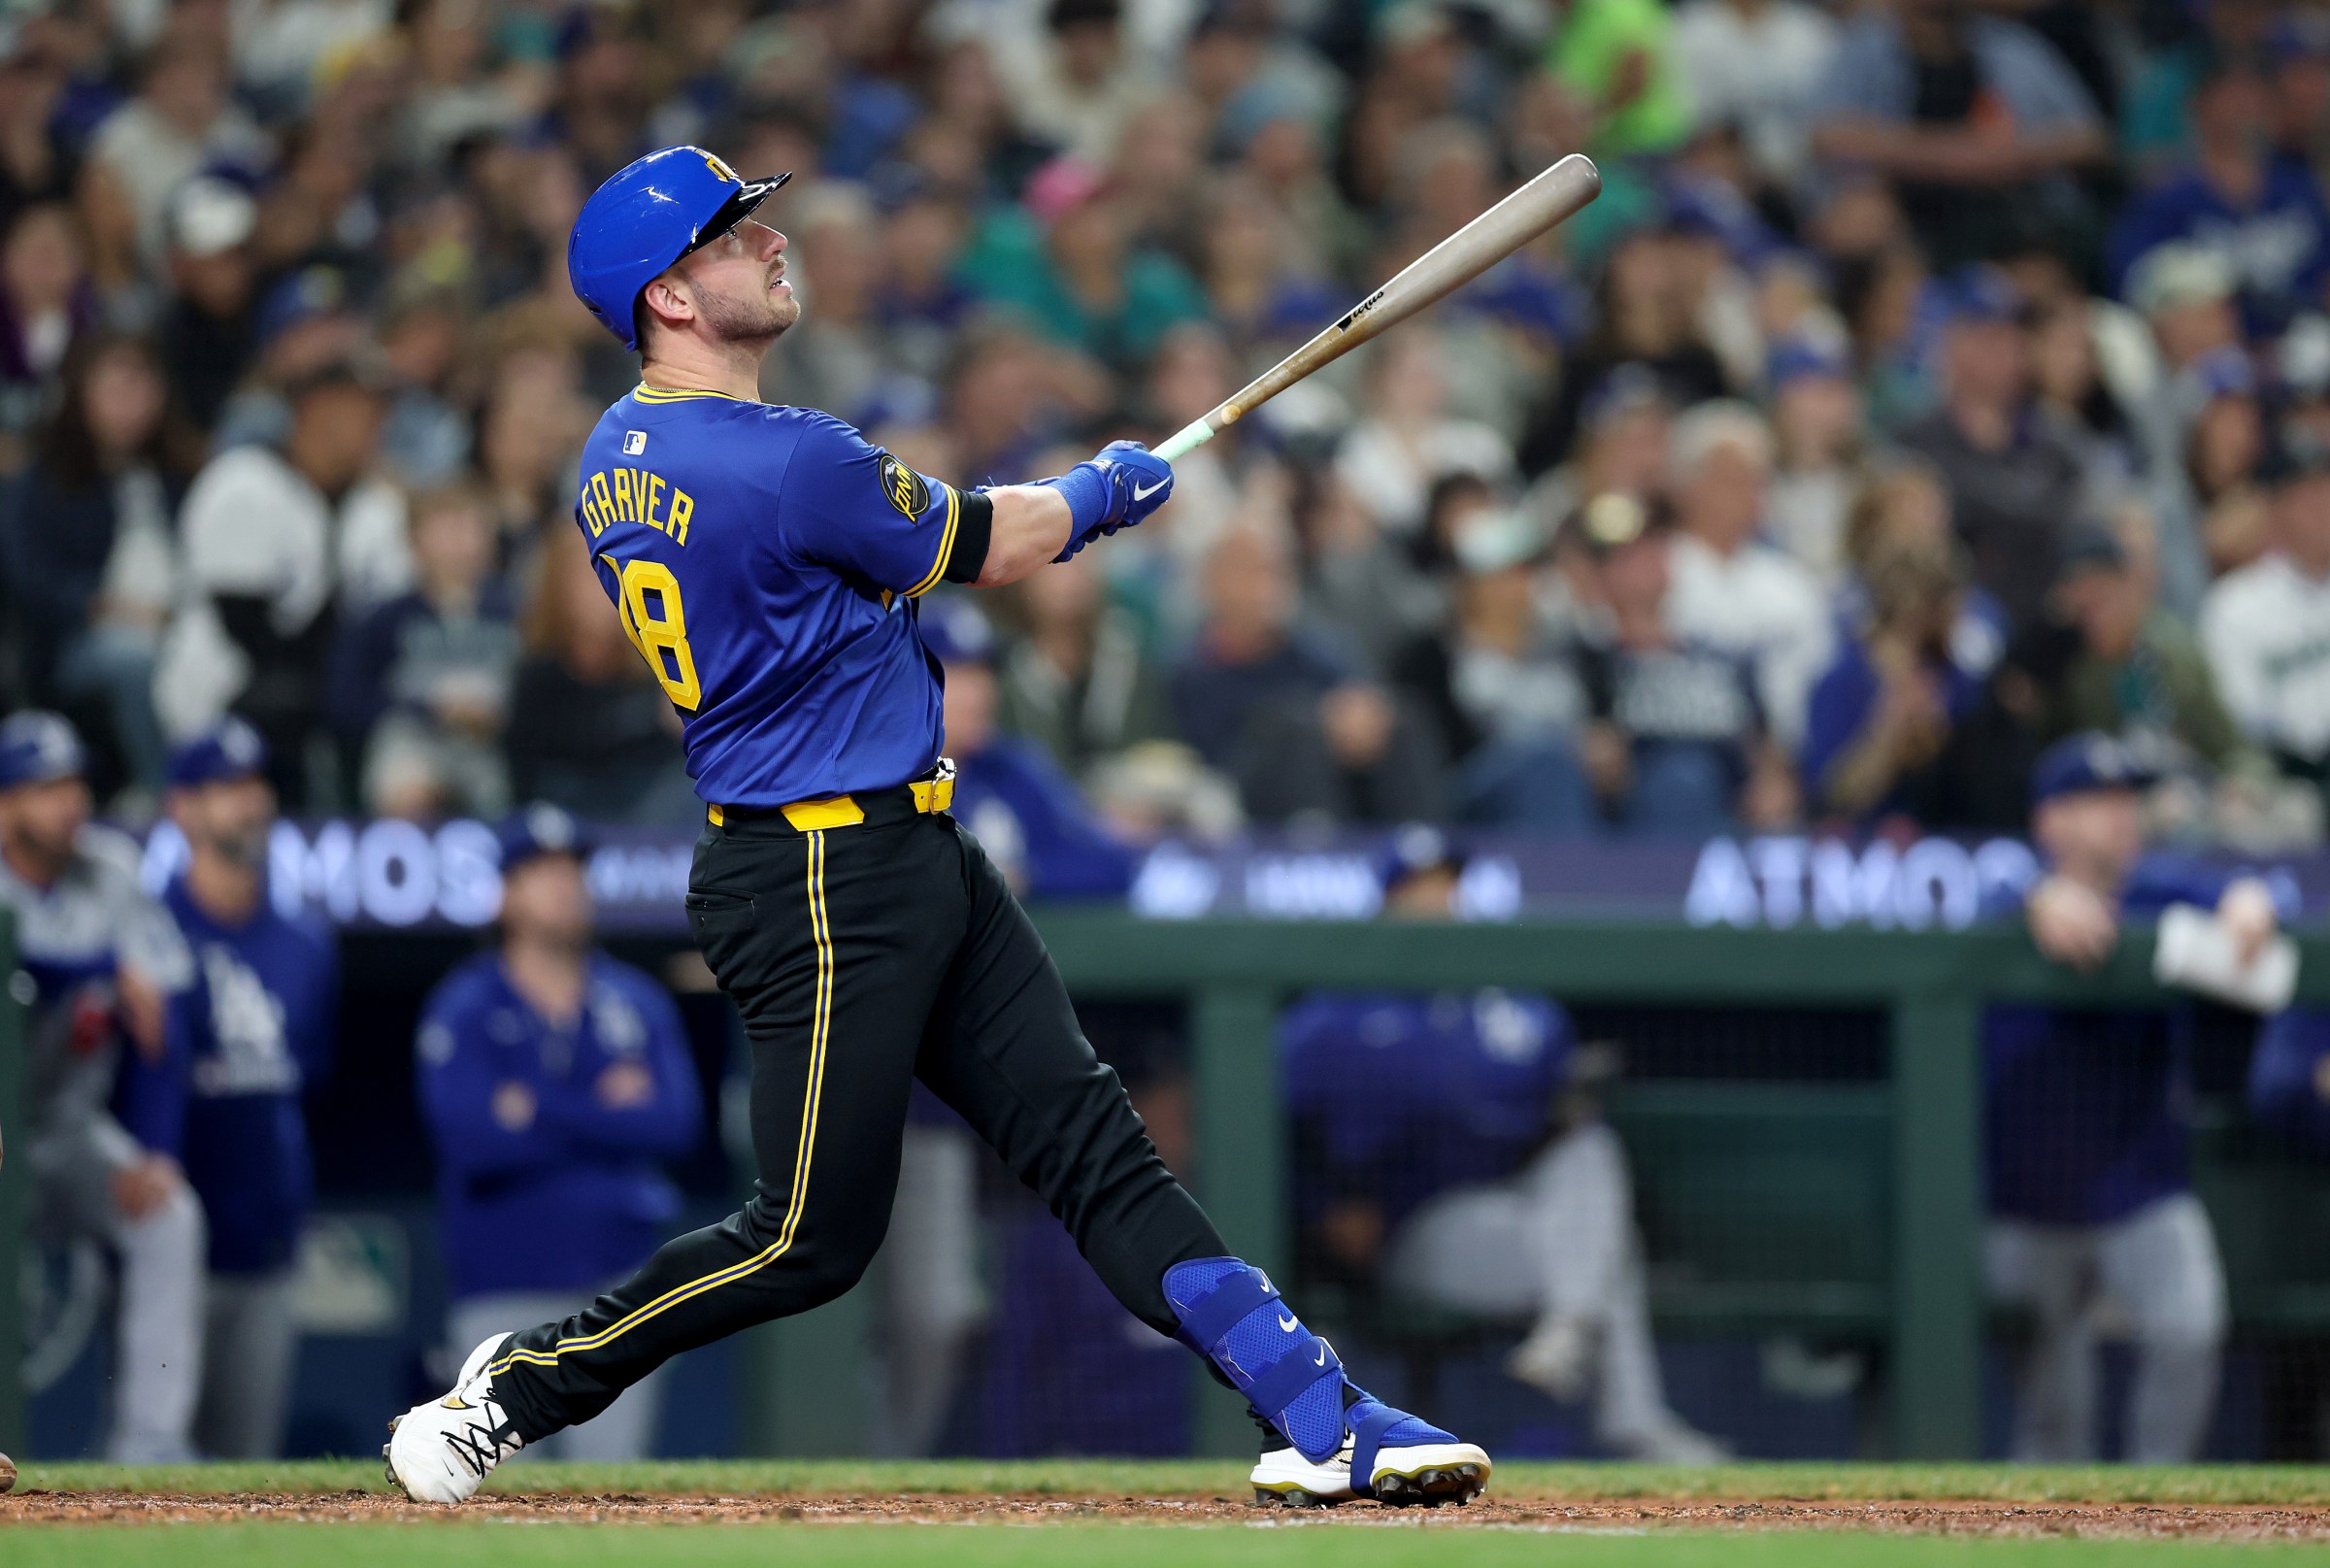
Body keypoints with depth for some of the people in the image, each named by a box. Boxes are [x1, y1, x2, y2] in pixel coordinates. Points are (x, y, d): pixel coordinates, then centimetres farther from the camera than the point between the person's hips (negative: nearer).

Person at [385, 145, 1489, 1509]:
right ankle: (520, 1388, 10)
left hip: (920, 860, 10)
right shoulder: (788, 464, -21)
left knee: (1095, 1138, 3)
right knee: (814, 1238, -3)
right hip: (827, 889, -10)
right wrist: (1105, 489, 13)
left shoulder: (616, 460, 8)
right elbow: (994, 548, -6)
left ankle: (1324, 1423, -2)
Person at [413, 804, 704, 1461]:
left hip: (620, 1285, 3)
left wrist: (539, 1109, -12)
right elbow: (473, 1136, -16)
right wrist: (607, 1111, -9)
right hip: (505, 1295, -3)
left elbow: (676, 1122, -6)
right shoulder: (463, 1009, -1)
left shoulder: (636, 1002, 10)